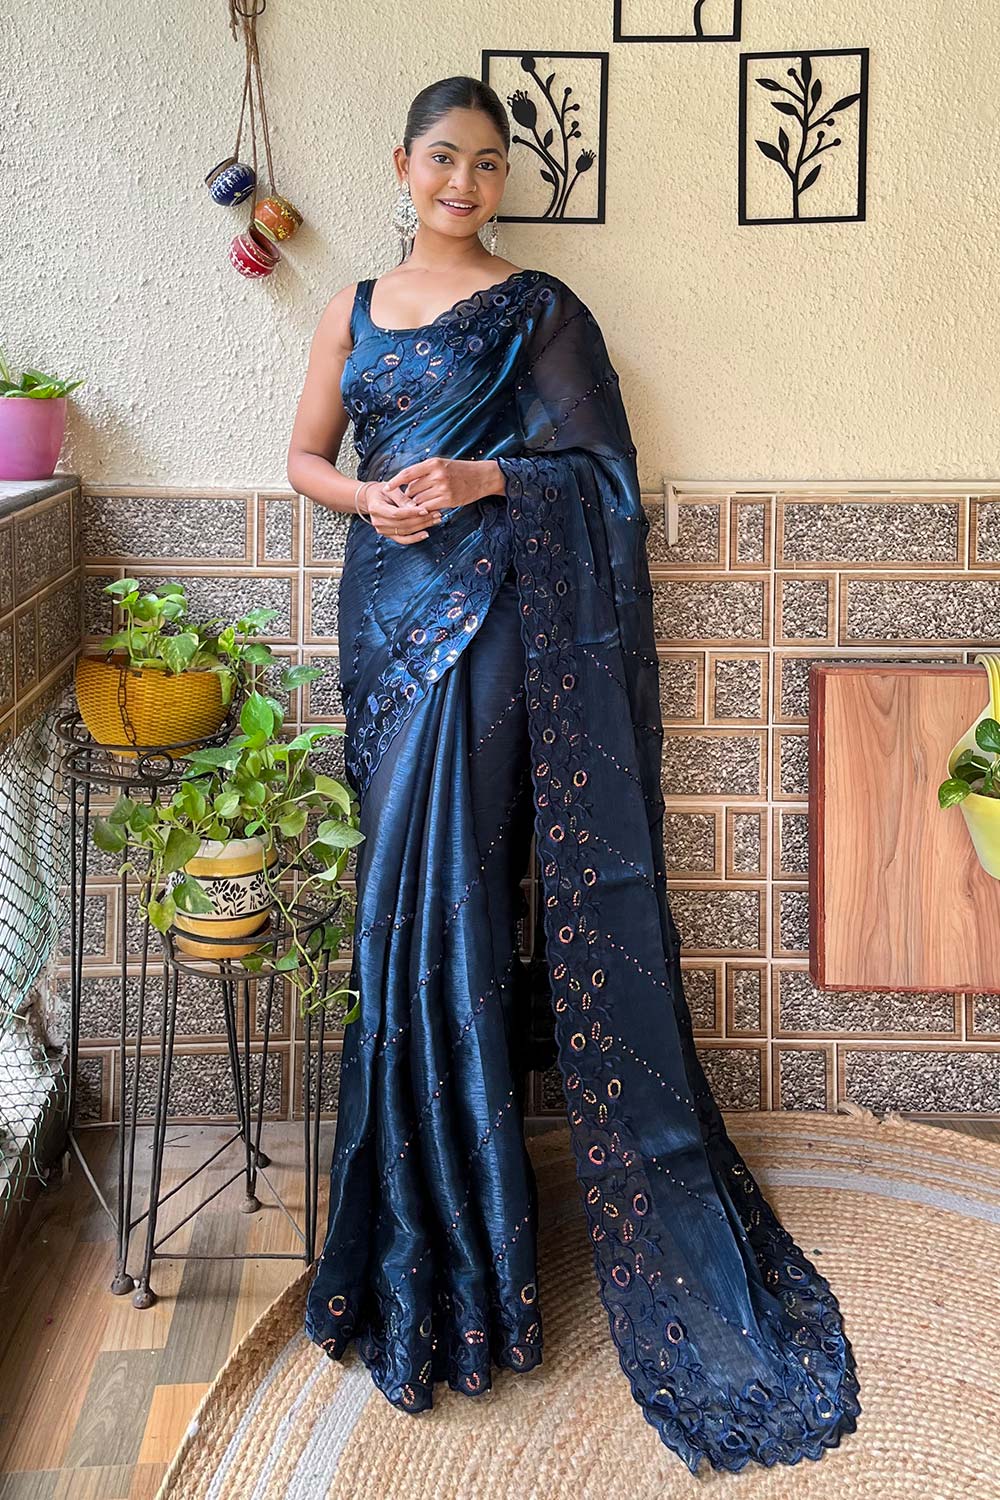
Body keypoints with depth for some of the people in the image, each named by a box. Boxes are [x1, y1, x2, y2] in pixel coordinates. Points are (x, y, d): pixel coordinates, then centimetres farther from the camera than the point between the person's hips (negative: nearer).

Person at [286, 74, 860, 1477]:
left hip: (493, 610, -4)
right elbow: (305, 456, 16)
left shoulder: (538, 307, 3)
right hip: (389, 606, 5)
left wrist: (479, 480, -16)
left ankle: (457, 1206, 5)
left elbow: (598, 463, 0)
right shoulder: (356, 307, 16)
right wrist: (370, 497, -6)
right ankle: (428, 1192, 20)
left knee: (451, 882, -8)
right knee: (410, 886, 6)